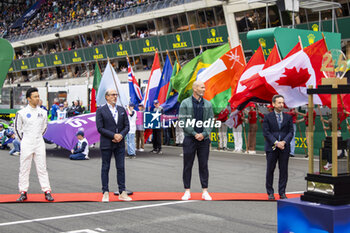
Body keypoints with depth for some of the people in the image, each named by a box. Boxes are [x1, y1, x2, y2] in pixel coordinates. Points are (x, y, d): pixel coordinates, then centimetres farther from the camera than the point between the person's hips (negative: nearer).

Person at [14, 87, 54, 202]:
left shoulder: (42, 112, 5)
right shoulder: (22, 113, -5)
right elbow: (17, 128, 5)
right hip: (26, 145, -2)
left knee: (42, 168, 3)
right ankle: (23, 193, 11)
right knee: (24, 168, 3)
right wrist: (24, 140, 5)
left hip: (39, 144, 2)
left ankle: (47, 191, 5)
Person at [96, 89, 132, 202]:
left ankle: (122, 193, 10)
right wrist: (113, 135, -16)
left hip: (120, 144, 4)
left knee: (121, 168, 5)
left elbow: (126, 126, 9)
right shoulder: (100, 111, -3)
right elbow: (100, 128, -9)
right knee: (105, 168, 3)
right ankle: (105, 193, 9)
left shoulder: (122, 110, 10)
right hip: (106, 144, -4)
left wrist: (121, 135, -10)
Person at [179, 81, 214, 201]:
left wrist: (203, 134, -8)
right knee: (188, 165, 1)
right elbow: (182, 121, -6)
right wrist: (194, 134, -11)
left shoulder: (207, 104, 9)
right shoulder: (185, 103, -1)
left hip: (204, 139, 2)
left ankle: (205, 191, 9)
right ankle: (187, 191, 8)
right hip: (189, 139, -2)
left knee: (204, 165, 4)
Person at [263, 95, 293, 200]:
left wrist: (284, 142, -12)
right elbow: (266, 132, -4)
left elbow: (290, 132, 5)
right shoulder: (268, 117, 3)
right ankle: (270, 193, 13)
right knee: (270, 170, 3)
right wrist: (276, 143, -14)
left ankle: (282, 193, 11)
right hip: (271, 148, -2)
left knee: (284, 171, 3)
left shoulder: (288, 117, 9)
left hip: (284, 148, 2)